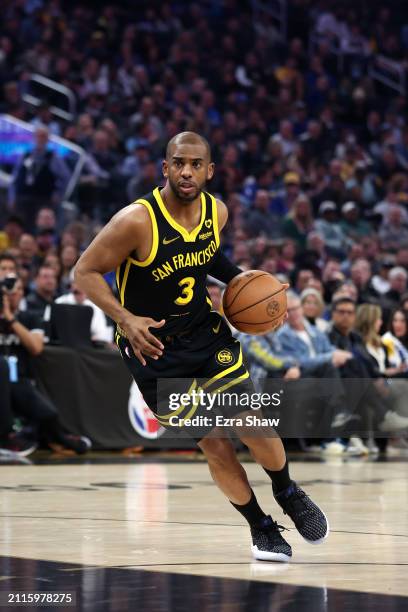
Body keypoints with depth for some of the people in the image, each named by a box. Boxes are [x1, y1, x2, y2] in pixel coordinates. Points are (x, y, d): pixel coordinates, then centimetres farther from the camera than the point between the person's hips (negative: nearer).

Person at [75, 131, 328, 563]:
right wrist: (126, 319, -31)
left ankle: (288, 494, 20)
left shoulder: (217, 212, -5)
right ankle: (261, 527, 18)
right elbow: (85, 272, -18)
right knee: (214, 446, -3)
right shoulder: (137, 221, -24)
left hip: (206, 333, 4)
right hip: (153, 346, -4)